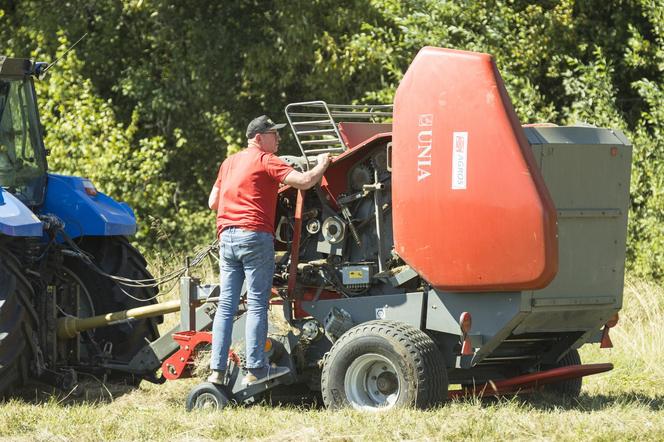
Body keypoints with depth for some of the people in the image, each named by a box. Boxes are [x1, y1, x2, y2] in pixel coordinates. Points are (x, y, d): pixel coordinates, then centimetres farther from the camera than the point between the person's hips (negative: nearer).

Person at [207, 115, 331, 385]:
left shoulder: (229, 162, 20)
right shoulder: (266, 161, -3)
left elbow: (213, 202, 24)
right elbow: (304, 181, -13)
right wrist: (322, 164, 5)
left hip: (226, 237, 7)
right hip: (254, 236, -7)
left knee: (226, 304, 5)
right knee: (257, 304, -4)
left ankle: (217, 370, 1)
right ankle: (255, 370, -7)